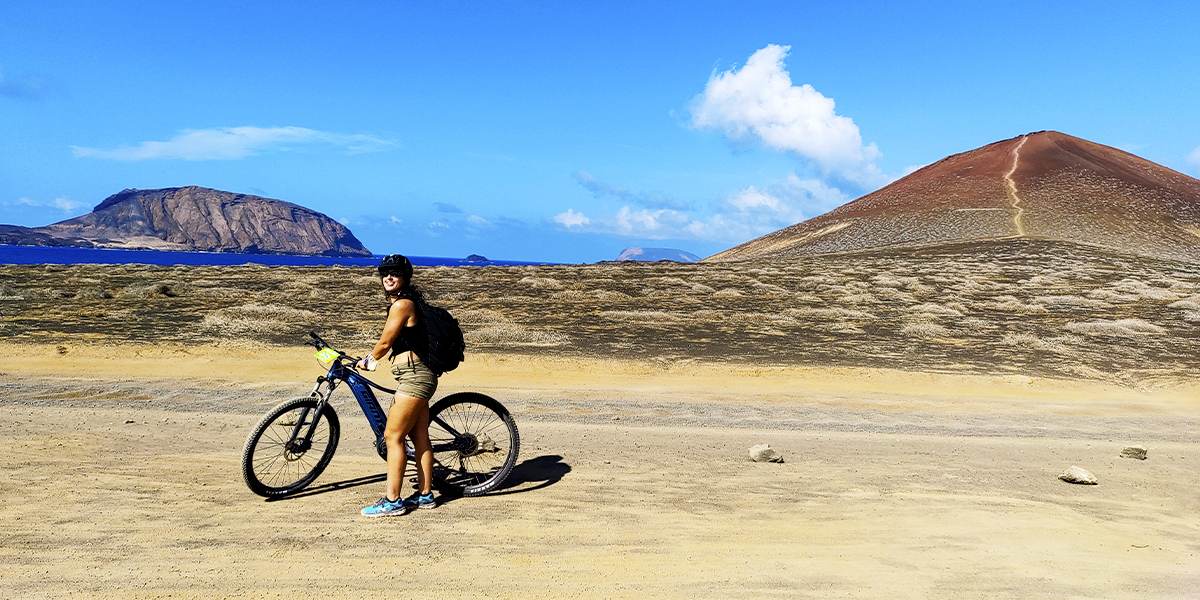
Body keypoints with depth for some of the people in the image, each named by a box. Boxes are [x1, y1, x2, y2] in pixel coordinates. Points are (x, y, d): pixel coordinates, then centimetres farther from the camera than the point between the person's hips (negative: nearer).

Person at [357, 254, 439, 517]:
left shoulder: (401, 304, -14)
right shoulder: (406, 302, 17)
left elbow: (385, 343, -10)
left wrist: (367, 361, 7)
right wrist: (371, 356, 24)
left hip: (414, 377, -10)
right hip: (418, 376, 10)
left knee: (393, 436, -6)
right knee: (420, 438, 13)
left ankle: (392, 500, -1)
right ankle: (425, 495, 20)